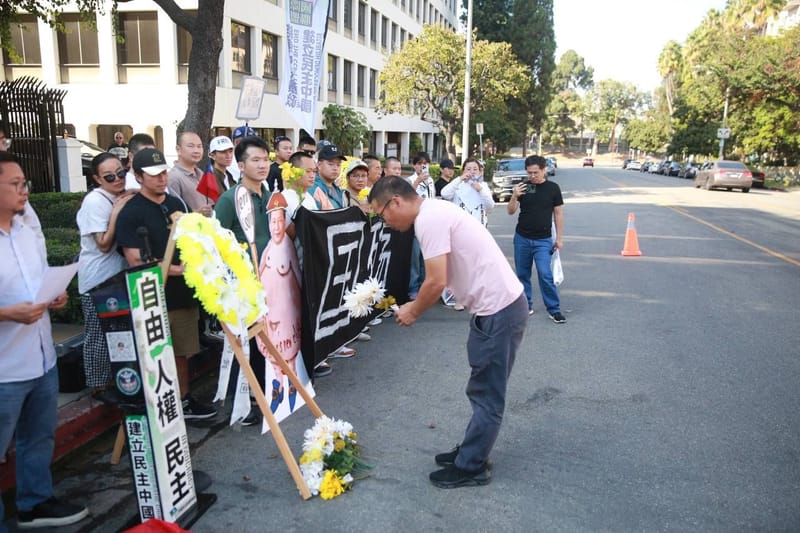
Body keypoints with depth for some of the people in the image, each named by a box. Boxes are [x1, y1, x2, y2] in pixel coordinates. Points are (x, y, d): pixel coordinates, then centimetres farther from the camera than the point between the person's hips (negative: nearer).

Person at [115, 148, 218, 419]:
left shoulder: (176, 203, 10)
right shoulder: (130, 213, -10)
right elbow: (136, 262, -15)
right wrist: (174, 270, -16)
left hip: (184, 292, 6)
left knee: (181, 352, 16)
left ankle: (184, 401, 31)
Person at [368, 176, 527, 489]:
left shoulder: (428, 219, -18)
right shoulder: (435, 211, 13)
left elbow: (437, 282, -21)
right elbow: (443, 278, 17)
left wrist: (413, 312, -4)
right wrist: (417, 305, 9)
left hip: (498, 311, -10)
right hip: (499, 305, 10)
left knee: (486, 395, 4)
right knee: (483, 391, 20)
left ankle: (470, 467, 17)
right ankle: (472, 452, 34)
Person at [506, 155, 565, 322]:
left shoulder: (553, 188, -1)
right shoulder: (522, 187, 2)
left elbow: (558, 213, 4)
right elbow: (510, 211, 0)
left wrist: (559, 238, 1)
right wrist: (514, 196, -19)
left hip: (543, 240, -2)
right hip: (522, 238, 3)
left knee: (545, 274, -11)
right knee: (522, 274, 8)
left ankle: (554, 309, -2)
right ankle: (526, 305, 22)